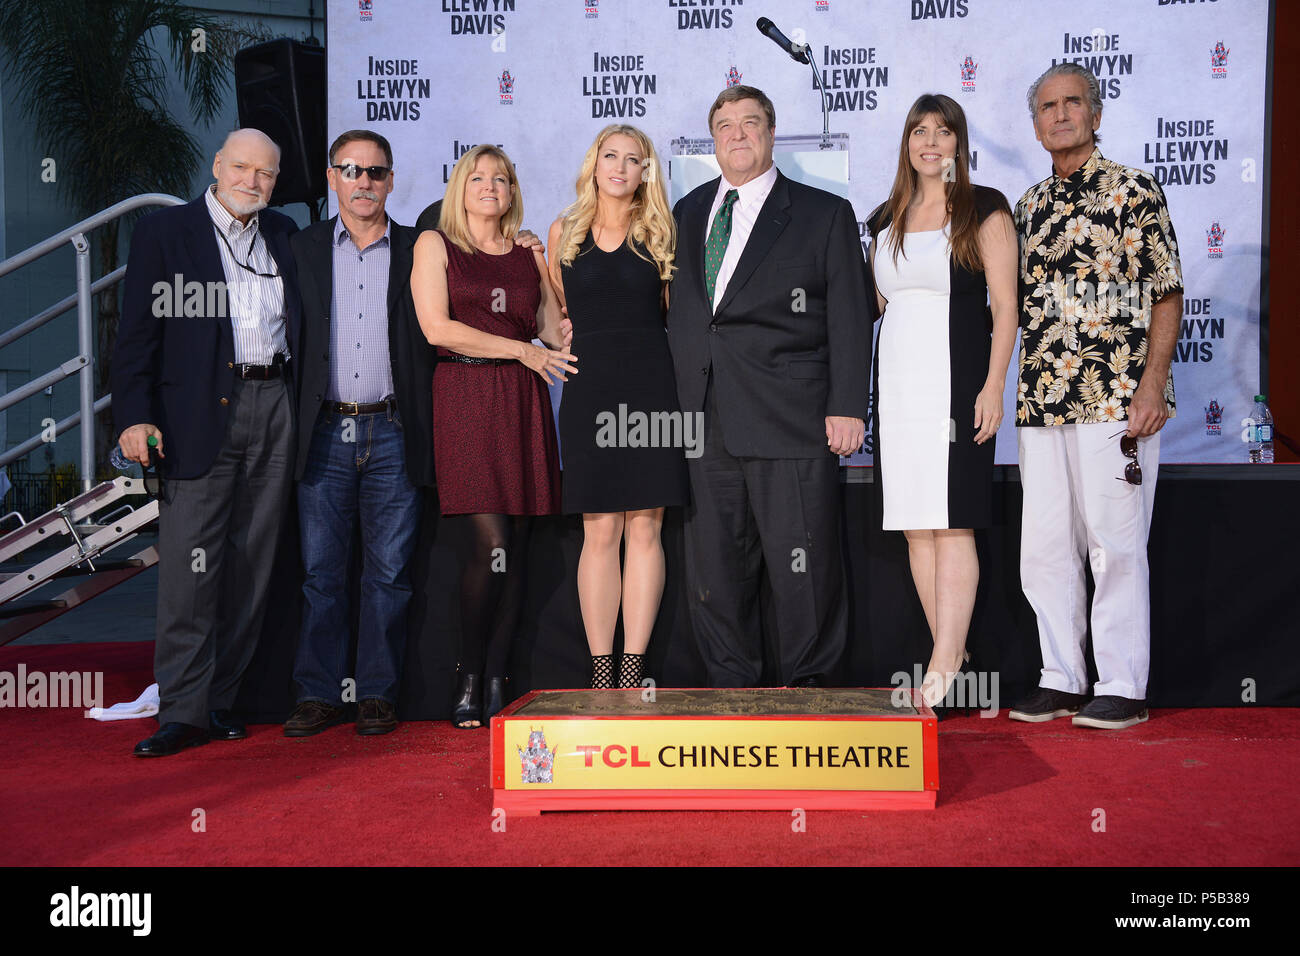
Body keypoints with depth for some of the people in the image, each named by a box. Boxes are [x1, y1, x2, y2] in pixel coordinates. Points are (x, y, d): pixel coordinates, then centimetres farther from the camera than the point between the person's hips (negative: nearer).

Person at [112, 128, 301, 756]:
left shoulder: (283, 235, 16)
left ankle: (220, 699, 17)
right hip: (199, 415, -4)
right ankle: (183, 714, 0)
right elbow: (138, 332, -2)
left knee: (252, 563, 6)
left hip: (274, 408, 4)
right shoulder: (163, 232, 4)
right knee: (190, 568, -7)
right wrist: (134, 415, -13)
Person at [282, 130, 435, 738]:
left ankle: (377, 693, 14)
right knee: (320, 571, 3)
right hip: (325, 432, 1)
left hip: (393, 434, 0)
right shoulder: (303, 248, 10)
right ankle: (319, 694, 14)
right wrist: (290, 426, 1)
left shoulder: (418, 251, 8)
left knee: (389, 571, 3)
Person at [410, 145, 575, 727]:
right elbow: (437, 328, -4)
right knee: (489, 544, -12)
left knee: (515, 548, 0)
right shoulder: (435, 244, 9)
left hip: (522, 401, 3)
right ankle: (470, 679, 4)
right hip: (464, 400, -3)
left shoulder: (529, 254, 19)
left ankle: (497, 680, 9)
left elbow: (554, 327, 18)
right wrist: (522, 350, -6)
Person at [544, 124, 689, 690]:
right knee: (601, 531, -1)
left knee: (644, 529, -1)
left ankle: (633, 669, 6)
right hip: (588, 388, 1)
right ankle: (599, 670, 6)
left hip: (651, 385, 0)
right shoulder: (564, 232, 11)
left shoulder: (660, 232, 8)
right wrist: (571, 347, 10)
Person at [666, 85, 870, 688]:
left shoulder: (825, 215, 7)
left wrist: (847, 407, -8)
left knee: (802, 564, -2)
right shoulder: (687, 214, 19)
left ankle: (805, 689, 14)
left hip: (791, 423, -4)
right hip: (705, 423, 4)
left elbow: (850, 318, 1)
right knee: (713, 565, 7)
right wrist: (675, 400, 11)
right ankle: (730, 690, 20)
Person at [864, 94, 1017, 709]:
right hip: (897, 380, 6)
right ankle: (952, 657, 13)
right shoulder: (886, 220, 17)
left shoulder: (984, 211, 2)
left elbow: (1005, 306, -4)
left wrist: (993, 387, -14)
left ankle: (943, 666, -7)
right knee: (914, 525, 5)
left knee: (952, 523, -9)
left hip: (955, 379, -6)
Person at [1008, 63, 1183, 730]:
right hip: (1042, 400, 6)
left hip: (1115, 399, -5)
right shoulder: (1030, 206, 17)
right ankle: (1061, 680, 18)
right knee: (1044, 547, 7)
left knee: (1115, 543, -2)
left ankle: (1123, 688, 9)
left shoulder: (1134, 192, 1)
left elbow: (1167, 297, -4)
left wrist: (1150, 388, -13)